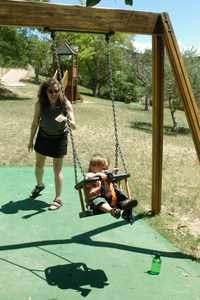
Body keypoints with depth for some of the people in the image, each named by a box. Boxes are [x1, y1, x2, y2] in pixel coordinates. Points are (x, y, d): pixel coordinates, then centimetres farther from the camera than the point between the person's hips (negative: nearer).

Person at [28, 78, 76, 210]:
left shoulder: (66, 104, -23)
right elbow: (35, 122, -4)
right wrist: (31, 140, 3)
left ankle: (58, 199, 13)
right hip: (43, 136, 3)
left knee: (57, 169, -1)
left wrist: (66, 119, -49)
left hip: (59, 138, -3)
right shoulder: (40, 104, -17)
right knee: (39, 165, 18)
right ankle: (40, 185, 48)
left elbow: (74, 126, -28)